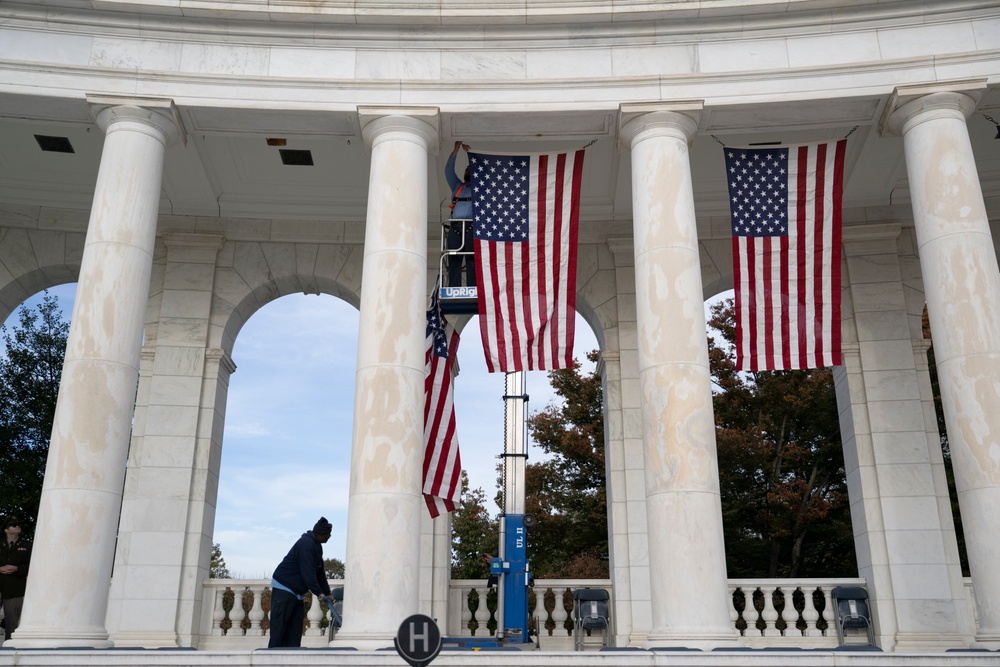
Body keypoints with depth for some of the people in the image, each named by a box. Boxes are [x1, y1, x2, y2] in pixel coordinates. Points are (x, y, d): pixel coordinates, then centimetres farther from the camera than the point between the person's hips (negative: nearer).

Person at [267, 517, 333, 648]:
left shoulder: (317, 546, 12)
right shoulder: (306, 544, -20)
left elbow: (320, 572, 16)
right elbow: (308, 572, -24)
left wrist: (327, 593, 13)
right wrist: (318, 593, -19)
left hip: (296, 592, 10)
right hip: (283, 589, -10)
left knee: (295, 626, 7)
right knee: (279, 626, -10)